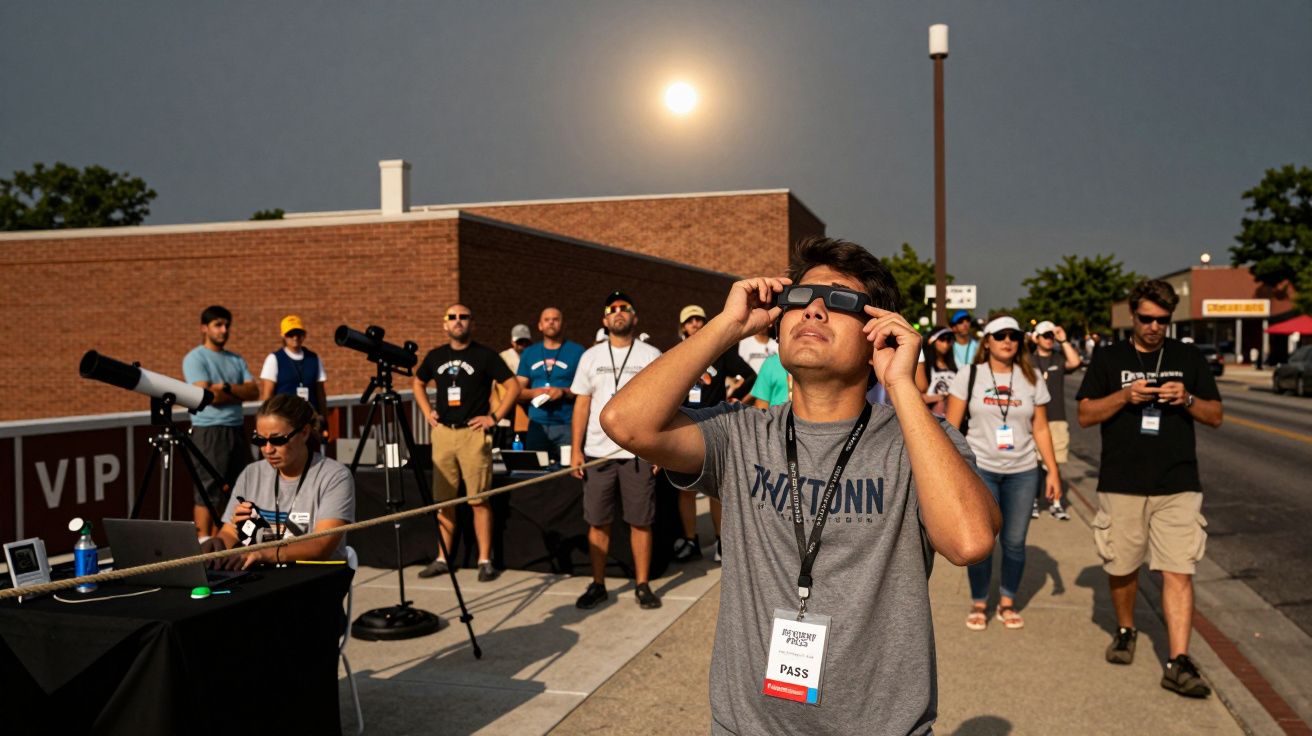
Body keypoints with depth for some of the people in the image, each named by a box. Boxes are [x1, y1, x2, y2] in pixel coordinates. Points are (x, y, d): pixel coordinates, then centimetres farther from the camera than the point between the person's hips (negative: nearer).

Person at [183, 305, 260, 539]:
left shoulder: (237, 360, 16)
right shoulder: (195, 358, -3)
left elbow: (255, 392, 3)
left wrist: (227, 387, -13)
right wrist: (240, 393, -4)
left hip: (236, 431, 6)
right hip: (209, 432, -6)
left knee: (235, 490, 8)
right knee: (208, 491, -5)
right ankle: (203, 543, 0)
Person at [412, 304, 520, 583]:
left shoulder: (485, 355, -3)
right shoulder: (435, 356, 10)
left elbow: (513, 386, -4)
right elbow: (418, 383, 27)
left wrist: (494, 417, -8)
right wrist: (427, 411, 14)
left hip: (473, 433, -4)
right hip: (443, 432, 5)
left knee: (478, 500, -3)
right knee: (443, 500, 9)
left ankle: (485, 560, 4)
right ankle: (442, 558, 18)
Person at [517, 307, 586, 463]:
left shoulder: (577, 351, 3)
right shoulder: (529, 353, 14)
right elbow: (518, 390, 13)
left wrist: (564, 392, -17)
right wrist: (533, 393, -8)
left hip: (568, 425, -3)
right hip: (537, 425, 4)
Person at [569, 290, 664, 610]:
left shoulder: (651, 356, 4)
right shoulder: (591, 356, 9)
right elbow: (582, 404, 7)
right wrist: (575, 449, -1)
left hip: (639, 453, -2)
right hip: (597, 452, 2)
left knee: (640, 521, 2)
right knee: (598, 523, 6)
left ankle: (642, 585, 13)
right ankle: (598, 585, 17)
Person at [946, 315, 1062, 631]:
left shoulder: (1032, 379, 5)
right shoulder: (969, 376, -2)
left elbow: (1041, 429, 8)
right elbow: (951, 426, -3)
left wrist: (1053, 471, 3)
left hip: (1022, 472, 2)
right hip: (979, 469, -2)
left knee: (1015, 542, 7)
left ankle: (1007, 602, 25)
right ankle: (978, 603, 19)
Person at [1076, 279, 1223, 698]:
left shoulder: (1188, 358, 10)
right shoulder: (1108, 358, 6)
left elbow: (1215, 416, 11)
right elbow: (1086, 415, 1)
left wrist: (1187, 399, -10)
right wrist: (1125, 396, -15)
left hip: (1178, 486, 0)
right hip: (1121, 485, 0)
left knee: (1178, 571, -7)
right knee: (1121, 567, 11)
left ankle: (1178, 663, -5)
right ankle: (1125, 630, 35)